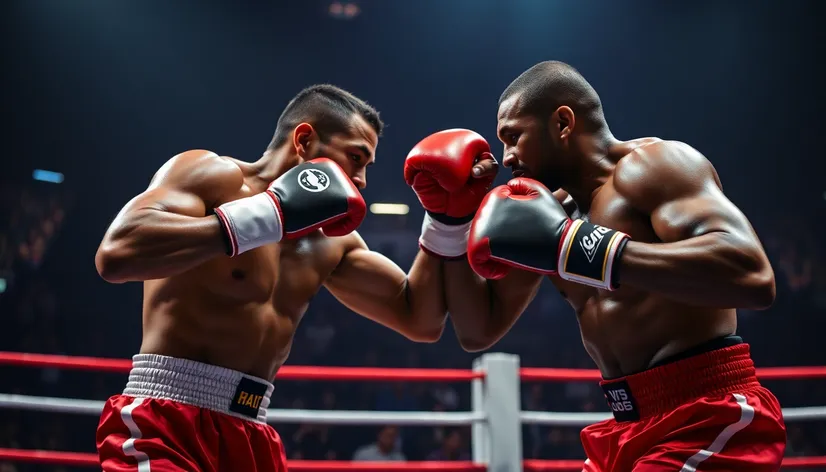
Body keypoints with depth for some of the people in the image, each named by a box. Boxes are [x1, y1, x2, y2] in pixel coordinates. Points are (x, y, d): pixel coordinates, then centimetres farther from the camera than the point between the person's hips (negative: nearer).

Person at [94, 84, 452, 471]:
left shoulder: (330, 243, 13)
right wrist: (270, 215, -23)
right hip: (164, 425, -7)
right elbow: (115, 254, -25)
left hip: (252, 438, 7)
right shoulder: (210, 174, -7)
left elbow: (421, 321, 16)